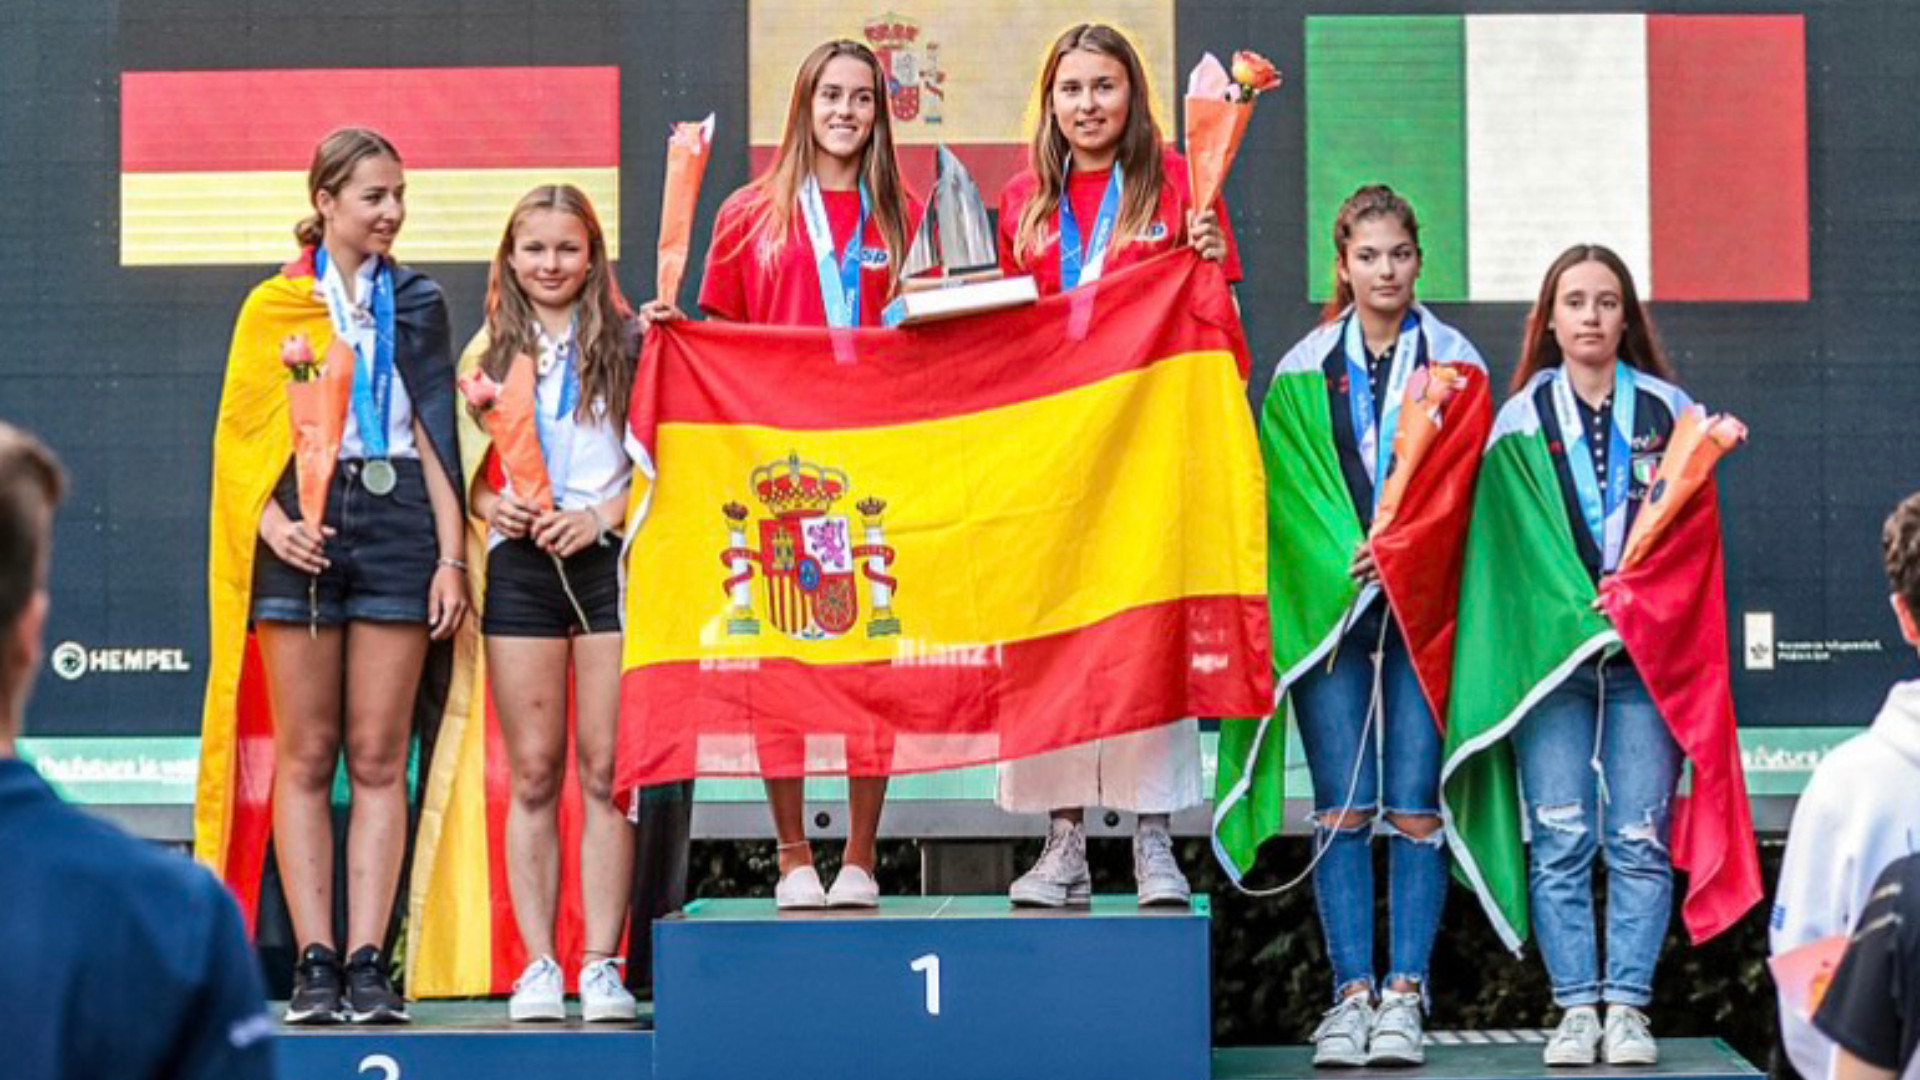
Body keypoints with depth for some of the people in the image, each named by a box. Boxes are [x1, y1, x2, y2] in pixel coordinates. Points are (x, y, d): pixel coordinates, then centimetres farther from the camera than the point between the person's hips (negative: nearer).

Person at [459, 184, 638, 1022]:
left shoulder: (628, 345, 5)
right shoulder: (489, 354, 13)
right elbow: (466, 473, 14)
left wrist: (601, 513, -11)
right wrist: (495, 506, -6)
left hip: (610, 560, -2)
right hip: (520, 566, 2)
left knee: (606, 770, -4)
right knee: (533, 775, 1)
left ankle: (602, 965, 0)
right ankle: (538, 967, 3)